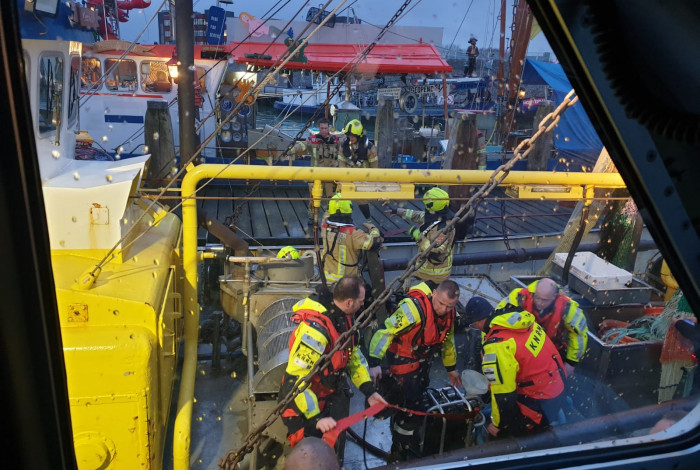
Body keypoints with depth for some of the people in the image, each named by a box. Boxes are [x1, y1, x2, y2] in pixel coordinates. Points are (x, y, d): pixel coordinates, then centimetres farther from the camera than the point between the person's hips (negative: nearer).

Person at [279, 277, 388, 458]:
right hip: (304, 406, -8)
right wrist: (315, 418, -32)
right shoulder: (315, 329, -34)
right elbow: (294, 381, -32)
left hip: (332, 394, 8)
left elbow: (353, 354, 7)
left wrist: (369, 390, 2)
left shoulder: (344, 317, -6)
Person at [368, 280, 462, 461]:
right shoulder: (414, 307, -32)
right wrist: (374, 363, -41)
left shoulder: (449, 312, -6)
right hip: (403, 359, -8)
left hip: (424, 360, 8)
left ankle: (411, 442, 46)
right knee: (410, 407, -8)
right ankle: (399, 454, 14)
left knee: (419, 400, 22)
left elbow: (447, 339, 12)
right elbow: (384, 332, -34)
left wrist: (451, 368, 20)